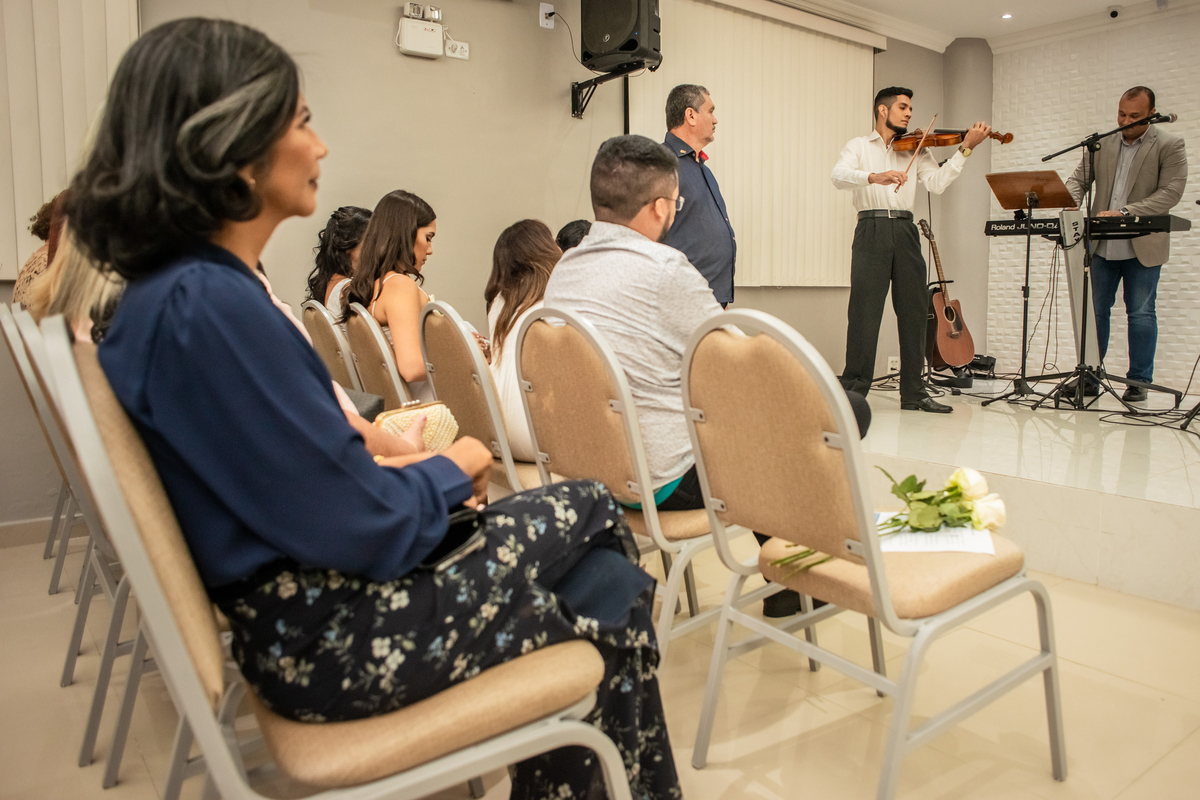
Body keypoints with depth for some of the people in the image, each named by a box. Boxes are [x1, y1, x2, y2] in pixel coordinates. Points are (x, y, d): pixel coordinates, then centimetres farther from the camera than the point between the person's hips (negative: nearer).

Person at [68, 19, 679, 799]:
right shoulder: (209, 305, -26)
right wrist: (451, 471, -5)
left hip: (311, 592, 9)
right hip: (328, 632, -9)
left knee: (592, 510, 14)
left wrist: (393, 469, 1)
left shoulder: (183, 285, 6)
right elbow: (365, 529, -24)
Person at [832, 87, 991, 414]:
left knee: (914, 310, 3)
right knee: (864, 310, -8)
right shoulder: (859, 145, 12)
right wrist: (875, 176, -27)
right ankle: (853, 388, -2)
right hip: (872, 230, -4)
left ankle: (913, 392, 9)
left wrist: (965, 149, -4)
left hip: (905, 231, 4)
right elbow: (839, 175, -9)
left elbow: (937, 182, 6)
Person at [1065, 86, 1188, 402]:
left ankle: (1139, 382, 10)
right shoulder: (1100, 143, 8)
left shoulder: (1170, 145, -3)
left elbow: (1171, 192, -12)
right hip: (1103, 245, 3)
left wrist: (1125, 212, -25)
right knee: (1095, 310, 7)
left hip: (1144, 246, -3)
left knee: (1141, 314, 1)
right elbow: (1078, 179, 8)